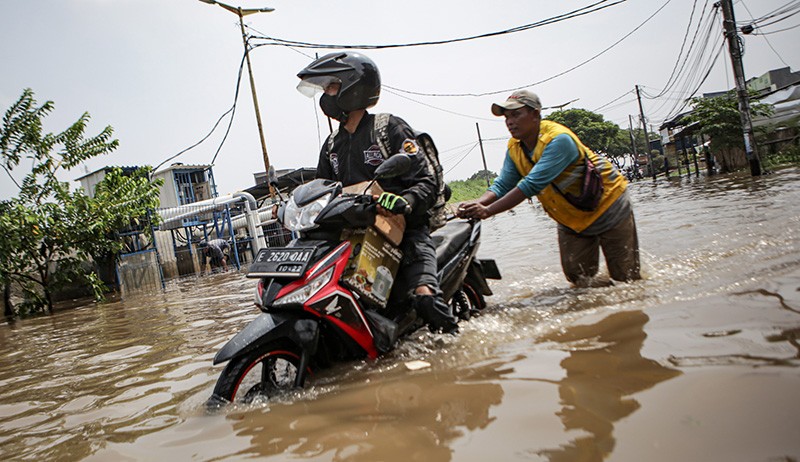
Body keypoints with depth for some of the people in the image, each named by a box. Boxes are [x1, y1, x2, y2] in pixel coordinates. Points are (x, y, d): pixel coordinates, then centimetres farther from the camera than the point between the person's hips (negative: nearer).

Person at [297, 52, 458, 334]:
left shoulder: (390, 128, -2)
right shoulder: (331, 146, 18)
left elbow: (425, 183, -8)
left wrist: (403, 201, -29)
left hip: (405, 230, -6)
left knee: (424, 298, -27)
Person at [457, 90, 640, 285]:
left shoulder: (559, 139, -31)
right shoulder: (514, 148, -6)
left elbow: (533, 184, -39)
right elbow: (502, 185, -10)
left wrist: (487, 211, -44)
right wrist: (476, 204, -32)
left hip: (606, 205, -6)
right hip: (571, 221, 6)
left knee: (626, 278, 3)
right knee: (579, 278, 5)